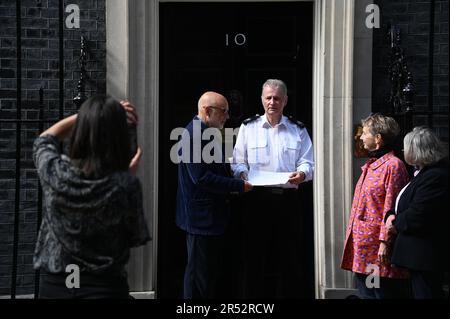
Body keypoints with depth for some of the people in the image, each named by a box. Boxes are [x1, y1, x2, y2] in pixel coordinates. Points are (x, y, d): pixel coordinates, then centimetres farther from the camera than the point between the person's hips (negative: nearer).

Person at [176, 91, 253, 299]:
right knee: (199, 274, -1)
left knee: (211, 272, 17)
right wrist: (239, 186, -21)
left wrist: (238, 180, 7)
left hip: (213, 217, 10)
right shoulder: (193, 134, -18)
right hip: (201, 217, -10)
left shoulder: (209, 133, 15)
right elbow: (201, 178, -24)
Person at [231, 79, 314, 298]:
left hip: (288, 199, 1)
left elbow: (308, 163, 4)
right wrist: (244, 174, -14)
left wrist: (301, 174, -18)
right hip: (257, 199, 0)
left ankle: (289, 294, 13)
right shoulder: (248, 127, 9)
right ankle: (254, 295, 13)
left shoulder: (298, 130, 11)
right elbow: (237, 162, 7)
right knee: (255, 256, 2)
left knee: (289, 258, 3)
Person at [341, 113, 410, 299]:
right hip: (361, 244, 9)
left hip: (377, 247, -9)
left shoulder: (392, 165, -12)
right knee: (365, 292, 13)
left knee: (383, 292, -1)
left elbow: (390, 208, -16)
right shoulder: (370, 165, 17)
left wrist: (385, 242, -18)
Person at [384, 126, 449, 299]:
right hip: (420, 254, 11)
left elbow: (417, 216, -26)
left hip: (427, 255, -11)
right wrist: (392, 215, -1)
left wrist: (396, 224, -8)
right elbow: (407, 203, 19)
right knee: (419, 291, 17)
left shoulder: (435, 177, -22)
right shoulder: (424, 172, 13)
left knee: (425, 292, -3)